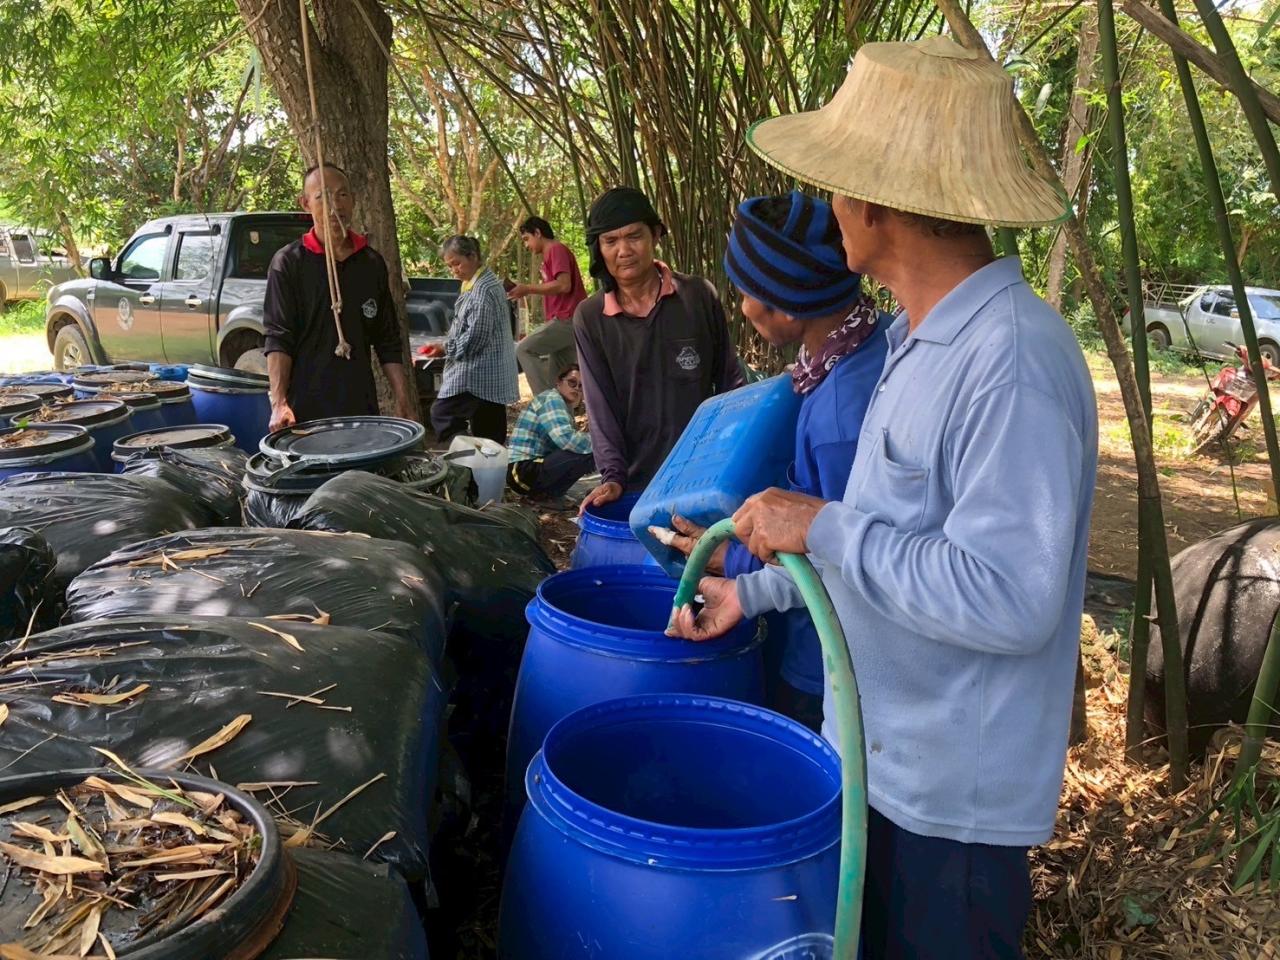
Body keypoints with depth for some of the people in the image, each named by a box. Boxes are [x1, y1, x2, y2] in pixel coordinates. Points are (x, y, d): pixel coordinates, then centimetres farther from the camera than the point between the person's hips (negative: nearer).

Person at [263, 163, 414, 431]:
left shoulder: (372, 263, 10)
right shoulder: (288, 262, -2)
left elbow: (388, 341, 12)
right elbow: (277, 338, -8)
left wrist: (403, 401, 4)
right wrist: (279, 402, -20)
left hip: (362, 408, 4)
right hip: (305, 411, -3)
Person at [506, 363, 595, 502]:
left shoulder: (566, 407, 20)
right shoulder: (552, 399, -11)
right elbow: (567, 440, -25)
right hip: (524, 471, -10)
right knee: (589, 452, -21)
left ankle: (544, 491, 6)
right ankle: (547, 493, -8)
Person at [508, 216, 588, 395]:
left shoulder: (557, 249, -6)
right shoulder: (552, 254, 25)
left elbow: (564, 285, -19)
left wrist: (528, 288, -14)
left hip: (567, 319, -10)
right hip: (569, 321, 10)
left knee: (524, 350, -13)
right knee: (557, 377, 7)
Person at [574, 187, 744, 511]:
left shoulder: (699, 296, -3)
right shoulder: (589, 317, 0)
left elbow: (730, 382, 4)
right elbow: (600, 403, -3)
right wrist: (613, 474, -14)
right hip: (637, 480, 1)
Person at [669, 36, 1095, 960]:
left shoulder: (1014, 362, -27)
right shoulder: (926, 341, 5)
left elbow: (1008, 598, -31)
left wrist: (824, 527, -24)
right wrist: (754, 591, 15)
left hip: (953, 785, -9)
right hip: (881, 750, 9)